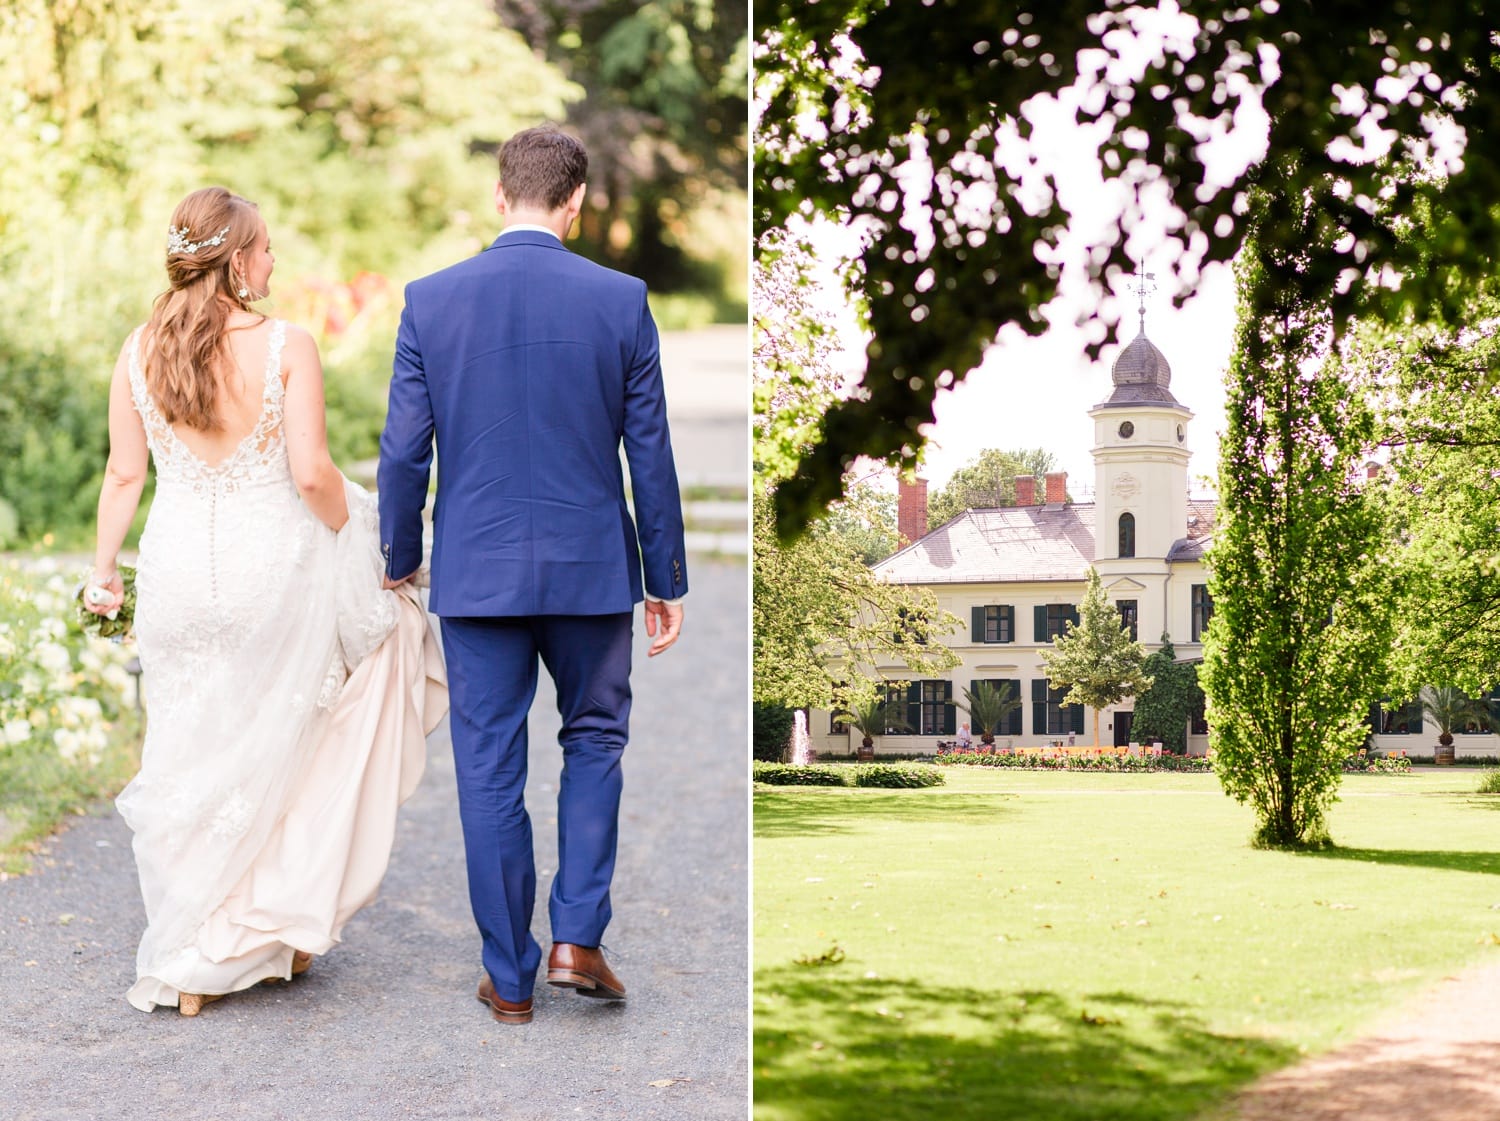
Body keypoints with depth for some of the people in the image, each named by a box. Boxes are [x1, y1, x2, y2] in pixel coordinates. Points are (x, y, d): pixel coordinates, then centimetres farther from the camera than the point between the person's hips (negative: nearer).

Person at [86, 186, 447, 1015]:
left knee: (193, 758, 14)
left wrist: (104, 571, 16)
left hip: (180, 574, 3)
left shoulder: (138, 351, 0)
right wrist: (356, 543, 1)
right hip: (274, 567, -3)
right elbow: (311, 474, -16)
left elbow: (124, 474, 4)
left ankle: (189, 962, 22)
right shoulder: (285, 347, -12)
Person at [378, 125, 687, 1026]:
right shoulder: (620, 301, -6)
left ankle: (510, 977, 13)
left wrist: (400, 558, 13)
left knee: (490, 770, 8)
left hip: (477, 571, 0)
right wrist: (666, 580, 7)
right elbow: (650, 452, -2)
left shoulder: (432, 299, -4)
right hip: (591, 568, 0)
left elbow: (404, 449, -2)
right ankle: (577, 939, 7)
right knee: (595, 739, 18)